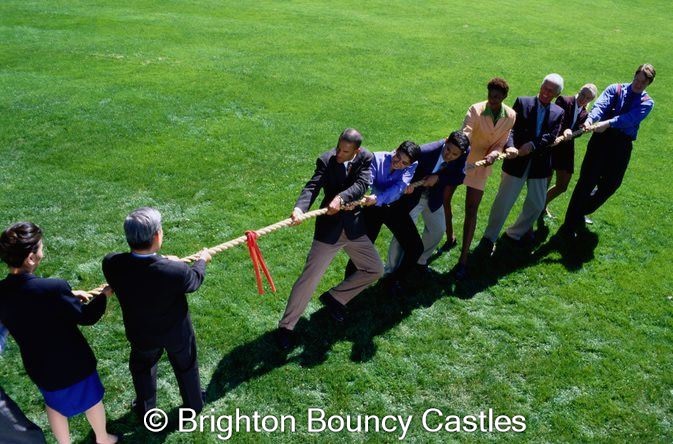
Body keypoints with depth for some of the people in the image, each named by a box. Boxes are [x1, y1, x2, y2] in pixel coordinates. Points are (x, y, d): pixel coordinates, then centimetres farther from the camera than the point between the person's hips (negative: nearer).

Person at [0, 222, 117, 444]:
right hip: (72, 363, -4)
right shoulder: (54, 288, -35)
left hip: (37, 365, 4)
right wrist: (105, 294, -2)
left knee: (55, 404, 32)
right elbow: (87, 317, -19)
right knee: (91, 399, 25)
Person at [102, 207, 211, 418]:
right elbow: (195, 280, -15)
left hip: (142, 335, 2)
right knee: (186, 367, 29)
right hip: (176, 333, -2)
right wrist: (202, 260, 7)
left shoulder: (111, 264, -32)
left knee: (142, 368, 33)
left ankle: (145, 410, 57)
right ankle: (194, 404, 55)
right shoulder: (175, 271, -39)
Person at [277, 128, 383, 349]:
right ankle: (286, 326, 12)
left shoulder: (366, 159, -5)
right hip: (329, 228, -4)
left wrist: (341, 197, -40)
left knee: (375, 270, 10)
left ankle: (334, 297, 29)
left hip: (354, 227, 4)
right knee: (309, 278, -4)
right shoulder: (326, 160, -13)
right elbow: (312, 187, -25)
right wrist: (299, 208, -45)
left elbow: (361, 185, -20)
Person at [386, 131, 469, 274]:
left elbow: (459, 177, -15)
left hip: (434, 197, 6)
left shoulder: (464, 153, -19)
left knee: (438, 230, 16)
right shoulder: (426, 151, -34)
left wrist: (438, 178, -32)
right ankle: (390, 270, 11)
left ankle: (421, 260, 42)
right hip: (413, 195, -5)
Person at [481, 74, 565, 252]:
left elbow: (551, 137, -7)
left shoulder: (558, 113, 7)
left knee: (537, 203, 12)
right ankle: (490, 237, 16)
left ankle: (515, 233, 32)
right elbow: (510, 127, -10)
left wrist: (532, 145, -23)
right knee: (504, 201, 0)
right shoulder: (522, 102, 0)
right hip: (517, 160, -4)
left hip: (540, 163, 4)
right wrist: (510, 147, -27)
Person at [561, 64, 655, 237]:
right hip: (602, 138, -2)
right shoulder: (615, 89, 6)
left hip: (622, 145, 2)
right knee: (587, 181, -5)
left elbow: (630, 118, -14)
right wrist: (590, 119, -36)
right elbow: (601, 105, -13)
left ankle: (581, 214, 31)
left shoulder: (647, 102, 6)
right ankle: (570, 225, 3)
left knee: (610, 185, 8)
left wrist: (608, 123, -32)